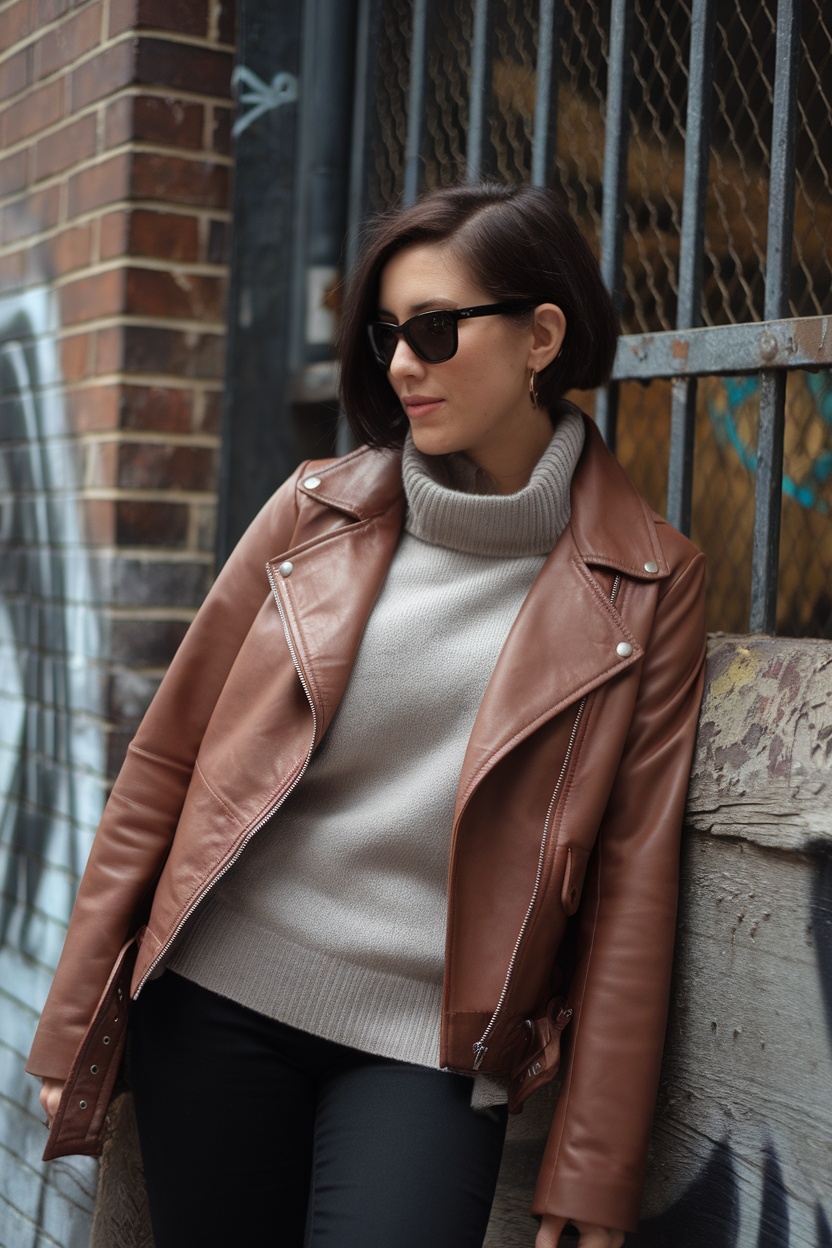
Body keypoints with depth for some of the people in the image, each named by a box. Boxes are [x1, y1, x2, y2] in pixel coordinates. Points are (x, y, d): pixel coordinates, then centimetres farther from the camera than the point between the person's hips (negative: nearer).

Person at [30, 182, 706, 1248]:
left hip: (432, 1045, -2)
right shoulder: (318, 511, 3)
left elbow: (632, 882, -3)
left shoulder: (647, 586, -3)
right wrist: (77, 1021, 4)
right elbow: (166, 758, 5)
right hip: (216, 999, 2)